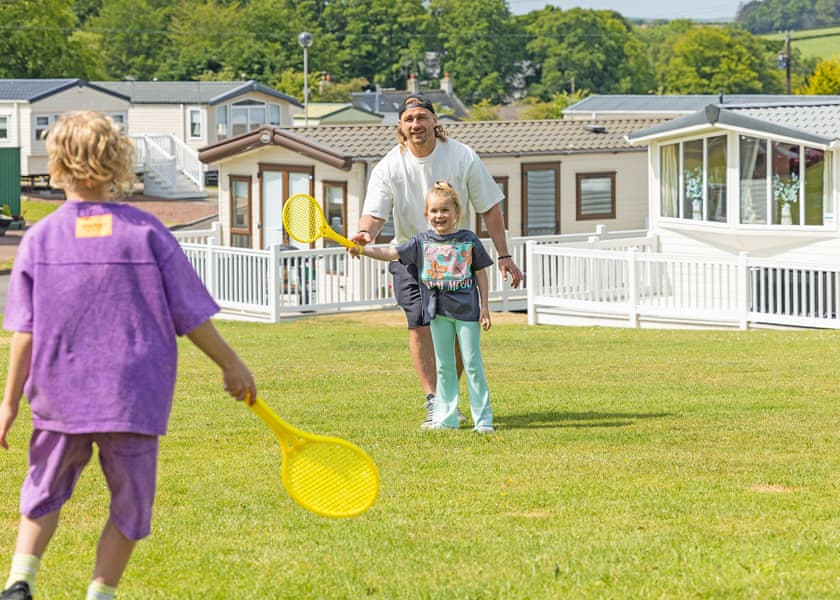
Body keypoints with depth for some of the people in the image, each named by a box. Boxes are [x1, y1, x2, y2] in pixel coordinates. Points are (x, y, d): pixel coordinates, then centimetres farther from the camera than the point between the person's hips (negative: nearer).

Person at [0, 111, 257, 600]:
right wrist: (231, 365, 9)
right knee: (131, 505, 11)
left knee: (44, 492, 19)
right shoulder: (146, 231, -4)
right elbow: (190, 316, -2)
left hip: (59, 396, 2)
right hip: (134, 396, -2)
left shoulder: (40, 238, -2)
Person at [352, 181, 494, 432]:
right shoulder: (422, 242, 4)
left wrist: (484, 307, 0)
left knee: (472, 364, -3)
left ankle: (483, 418, 2)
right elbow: (392, 252, -1)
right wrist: (364, 250, -16)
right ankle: (446, 417, 15)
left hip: (466, 310, -3)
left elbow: (480, 273, 4)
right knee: (443, 365, 9)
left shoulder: (468, 240, -1)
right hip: (438, 311, 3)